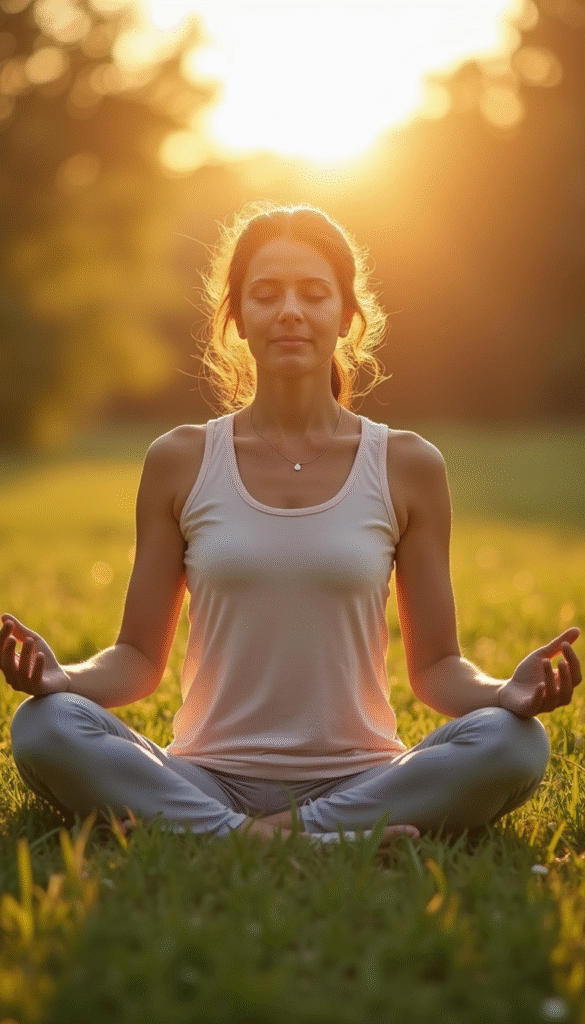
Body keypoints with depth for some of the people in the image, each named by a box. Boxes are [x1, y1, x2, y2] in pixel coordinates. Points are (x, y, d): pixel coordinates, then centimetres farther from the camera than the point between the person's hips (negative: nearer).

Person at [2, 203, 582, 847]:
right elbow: (138, 659, 7)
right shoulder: (179, 462, 6)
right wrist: (59, 676, -15)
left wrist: (506, 692, -15)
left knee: (514, 743, -28)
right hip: (209, 779, 0)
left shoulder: (407, 467, 5)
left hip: (359, 780, 0)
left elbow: (435, 668, 6)